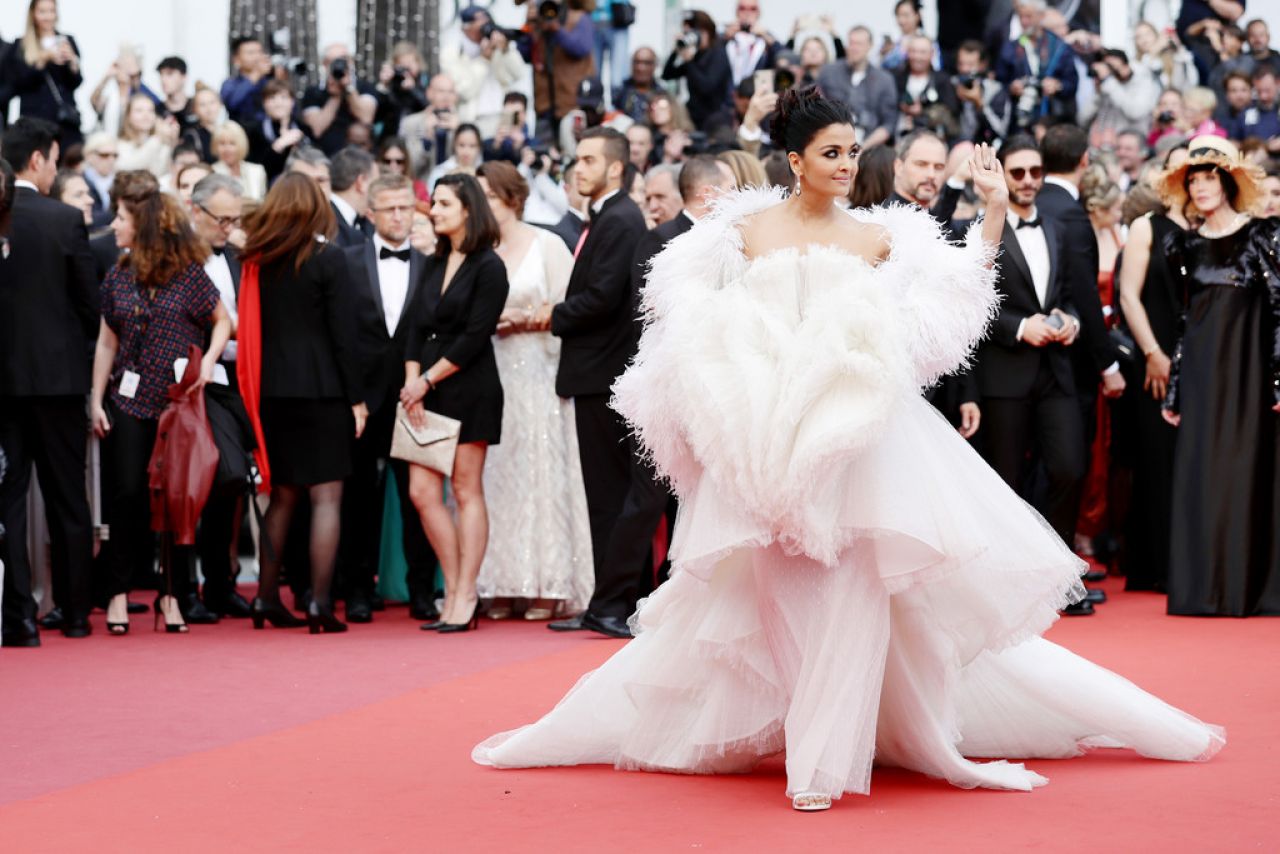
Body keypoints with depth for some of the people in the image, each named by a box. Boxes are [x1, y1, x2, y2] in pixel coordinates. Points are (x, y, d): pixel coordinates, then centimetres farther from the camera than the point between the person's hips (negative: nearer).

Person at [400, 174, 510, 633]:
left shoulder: (488, 267, -6)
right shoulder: (433, 265, 15)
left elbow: (475, 337, -12)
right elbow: (416, 328, 10)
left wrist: (427, 380, -11)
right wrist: (412, 382, -4)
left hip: (468, 388, -7)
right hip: (426, 391, 7)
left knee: (466, 491, -2)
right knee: (422, 492, 1)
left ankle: (464, 597, 3)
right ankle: (455, 591, 11)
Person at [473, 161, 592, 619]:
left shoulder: (547, 244, 2)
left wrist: (524, 319, -11)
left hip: (536, 371, -3)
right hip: (488, 372, 3)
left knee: (541, 470, -4)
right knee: (494, 474, 0)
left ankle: (546, 585, 1)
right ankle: (502, 586, 3)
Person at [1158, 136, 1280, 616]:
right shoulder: (1185, 247, 11)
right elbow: (1184, 320, 13)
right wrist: (1173, 390, 9)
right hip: (1200, 372, 4)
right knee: (1198, 476, 2)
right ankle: (1204, 588, 7)